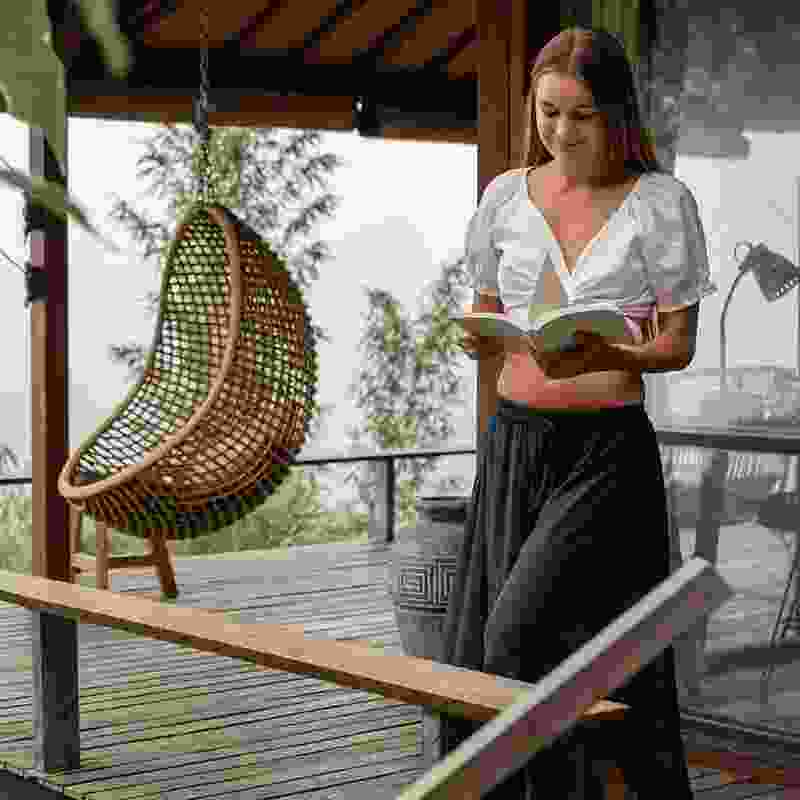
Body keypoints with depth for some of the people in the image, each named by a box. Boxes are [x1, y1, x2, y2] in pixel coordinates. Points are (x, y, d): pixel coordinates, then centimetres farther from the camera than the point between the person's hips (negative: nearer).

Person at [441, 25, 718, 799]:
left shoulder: (659, 202, -4)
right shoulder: (506, 196, 7)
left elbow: (677, 344, -4)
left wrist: (604, 356, -24)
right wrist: (478, 340, -10)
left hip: (607, 451, -5)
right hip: (512, 443, 5)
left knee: (521, 633, -15)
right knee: (476, 657, 7)